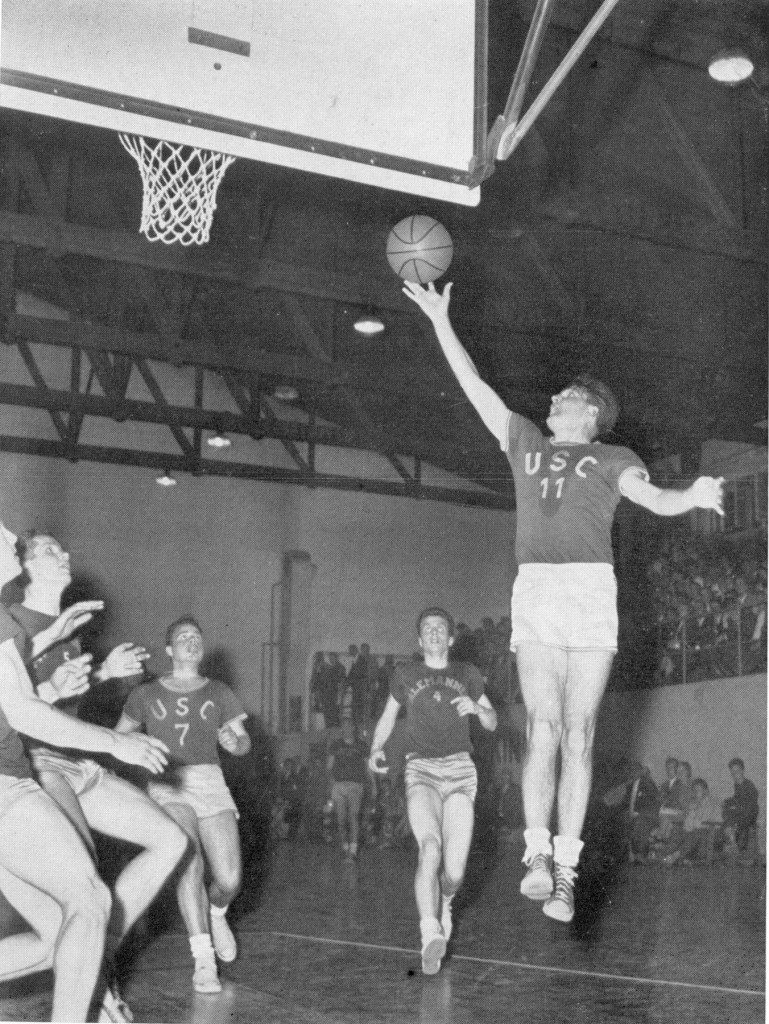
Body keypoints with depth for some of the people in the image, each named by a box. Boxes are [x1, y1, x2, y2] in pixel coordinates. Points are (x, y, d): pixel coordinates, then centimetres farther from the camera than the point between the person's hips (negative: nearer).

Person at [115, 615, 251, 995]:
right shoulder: (146, 694, 13)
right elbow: (119, 735, 21)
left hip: (210, 782, 2)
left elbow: (244, 742, 12)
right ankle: (203, 960, -19)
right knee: (189, 860, -28)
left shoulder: (218, 692, 16)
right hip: (167, 785, -2)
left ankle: (215, 912, 26)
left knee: (229, 880, -12)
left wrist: (234, 741, -11)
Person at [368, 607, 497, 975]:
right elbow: (387, 718, 24)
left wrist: (477, 707, -4)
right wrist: (376, 750, 5)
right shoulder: (405, 674, 15)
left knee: (454, 870, -6)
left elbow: (492, 723, 19)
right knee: (430, 846, -29)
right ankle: (431, 934, -37)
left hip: (460, 770, 1)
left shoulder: (467, 674, 16)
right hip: (421, 769, -1)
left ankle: (443, 903, 29)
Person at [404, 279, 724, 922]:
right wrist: (439, 319, 23)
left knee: (578, 734, -4)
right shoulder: (526, 442, 24)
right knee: (543, 726, -12)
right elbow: (474, 384, 24)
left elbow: (656, 499, 0)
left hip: (593, 588, -1)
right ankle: (538, 854, -13)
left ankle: (565, 869, -3)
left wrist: (694, 497, -22)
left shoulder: (613, 458, 17)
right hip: (534, 589, 1)